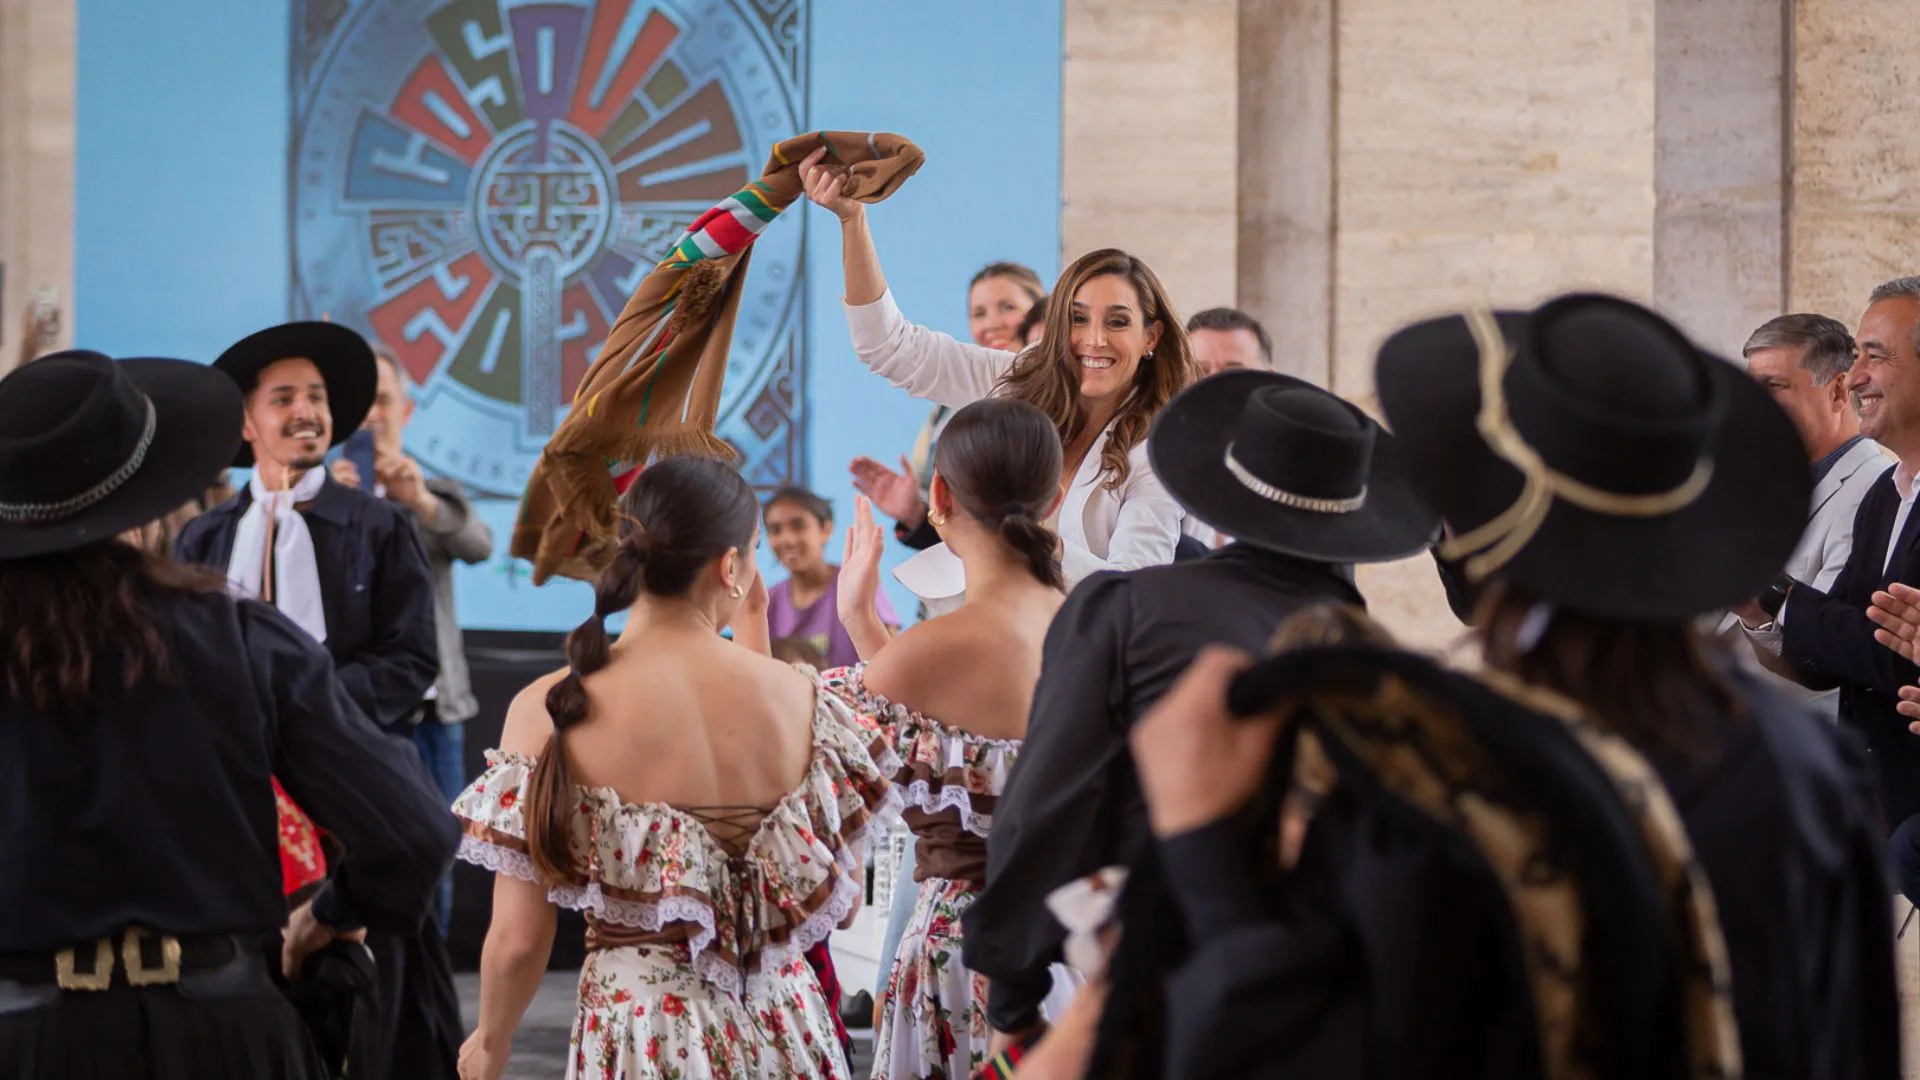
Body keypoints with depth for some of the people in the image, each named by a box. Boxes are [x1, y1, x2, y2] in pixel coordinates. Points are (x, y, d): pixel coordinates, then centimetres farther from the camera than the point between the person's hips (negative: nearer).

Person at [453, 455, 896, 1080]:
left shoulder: (550, 709, -11)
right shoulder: (800, 696, -7)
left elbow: (518, 939, -9)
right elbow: (843, 900, 7)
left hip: (636, 1030, -2)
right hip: (782, 1028, 2)